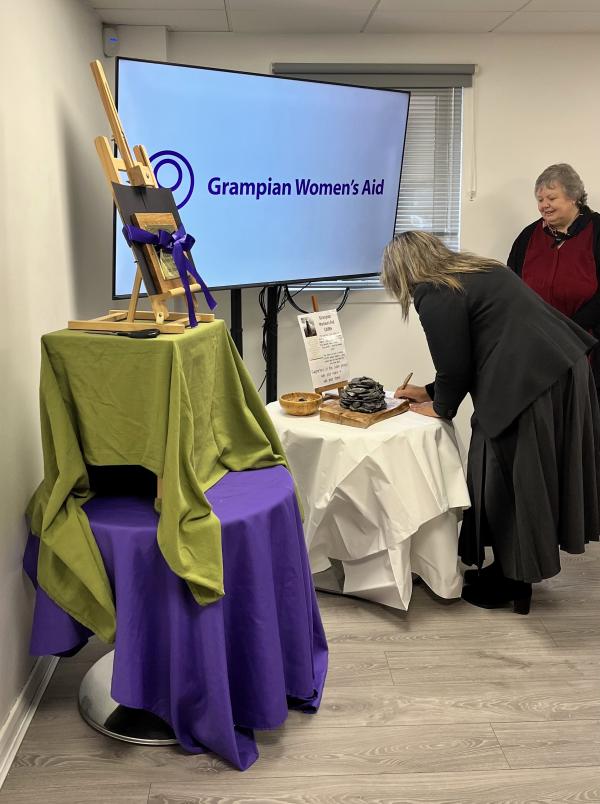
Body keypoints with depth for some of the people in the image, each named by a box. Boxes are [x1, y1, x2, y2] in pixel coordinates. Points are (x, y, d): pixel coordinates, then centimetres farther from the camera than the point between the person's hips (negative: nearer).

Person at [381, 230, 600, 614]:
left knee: (508, 483, 6)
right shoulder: (476, 270, 21)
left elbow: (454, 364, -6)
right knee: (527, 480, 18)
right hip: (565, 370, 10)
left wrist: (440, 407, 13)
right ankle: (512, 572, 33)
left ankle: (511, 582, 21)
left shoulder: (435, 296, -8)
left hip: (529, 387, -10)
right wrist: (430, 391, 30)